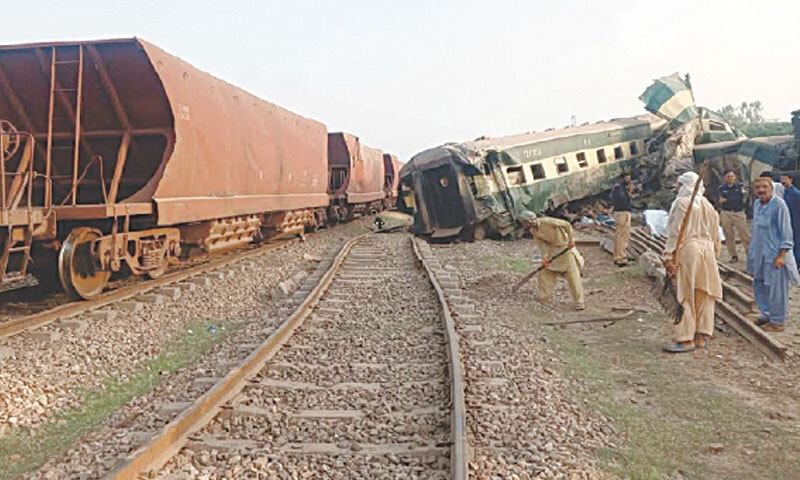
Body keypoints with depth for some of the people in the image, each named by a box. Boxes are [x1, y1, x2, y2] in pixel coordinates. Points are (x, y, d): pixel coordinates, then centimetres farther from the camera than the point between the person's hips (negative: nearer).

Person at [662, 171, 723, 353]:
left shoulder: (682, 203, -9)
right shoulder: (708, 205, 12)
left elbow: (675, 233, -14)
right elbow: (715, 234, 15)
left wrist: (669, 257, -13)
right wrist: (714, 255, 22)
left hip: (687, 251, -7)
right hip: (707, 252, 7)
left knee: (685, 296, -3)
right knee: (704, 296, 11)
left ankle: (686, 339, -2)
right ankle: (702, 336, 16)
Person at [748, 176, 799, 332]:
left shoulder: (779, 205, -14)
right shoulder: (757, 204, 8)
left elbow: (786, 232, -14)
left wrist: (781, 255, -18)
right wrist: (752, 252, 18)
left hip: (774, 254, -8)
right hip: (759, 253, 8)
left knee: (775, 288, 0)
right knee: (760, 285, 15)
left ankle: (777, 321, 12)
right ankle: (766, 314, 31)